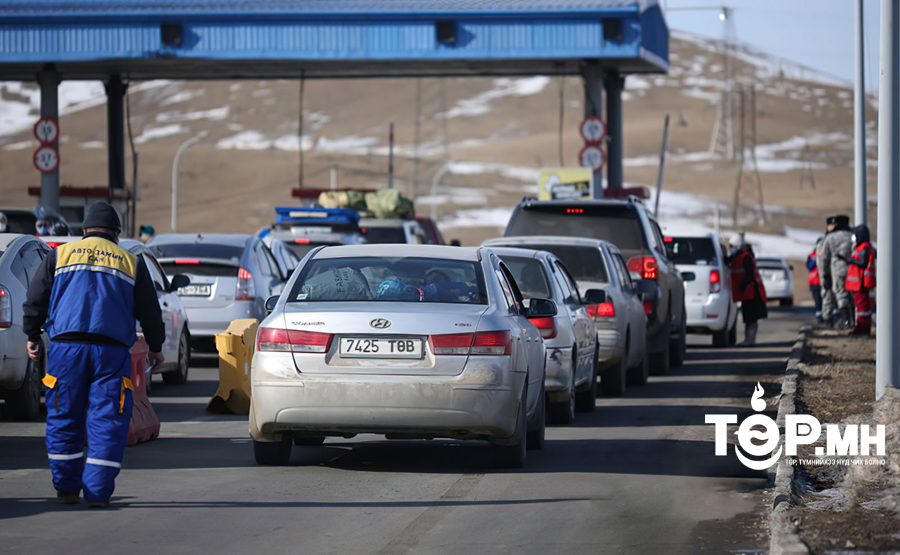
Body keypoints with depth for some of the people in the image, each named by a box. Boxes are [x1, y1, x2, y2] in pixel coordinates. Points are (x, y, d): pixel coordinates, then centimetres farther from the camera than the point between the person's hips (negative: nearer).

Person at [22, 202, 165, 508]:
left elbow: (35, 300, 12)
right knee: (107, 423, 1)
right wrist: (156, 346, 30)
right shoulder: (131, 263, 13)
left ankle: (66, 488, 14)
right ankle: (98, 492, -6)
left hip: (66, 347, 1)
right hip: (112, 351, -1)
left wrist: (33, 336, 24)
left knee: (63, 419, 10)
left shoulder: (59, 255, 12)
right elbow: (149, 311, 17)